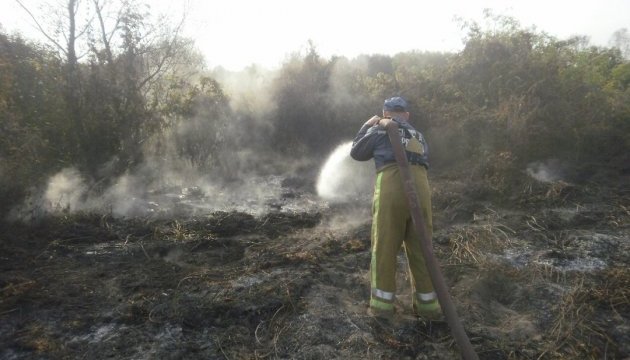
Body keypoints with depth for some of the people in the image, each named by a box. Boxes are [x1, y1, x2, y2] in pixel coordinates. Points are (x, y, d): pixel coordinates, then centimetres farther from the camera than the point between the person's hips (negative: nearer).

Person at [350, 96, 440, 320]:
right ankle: (428, 305, 18)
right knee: (420, 248, 13)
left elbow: (356, 153, 24)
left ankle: (382, 305, 8)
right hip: (420, 191, 5)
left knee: (384, 247, 4)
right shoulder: (418, 135, 29)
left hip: (391, 190, -4)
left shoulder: (379, 130, 14)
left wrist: (366, 127, 37)